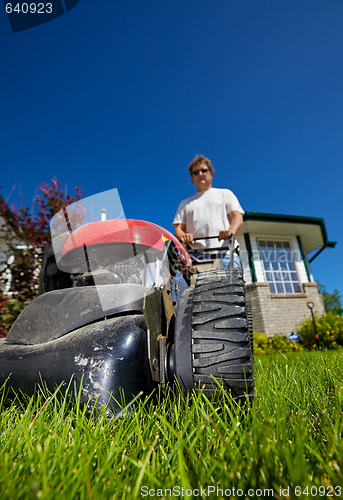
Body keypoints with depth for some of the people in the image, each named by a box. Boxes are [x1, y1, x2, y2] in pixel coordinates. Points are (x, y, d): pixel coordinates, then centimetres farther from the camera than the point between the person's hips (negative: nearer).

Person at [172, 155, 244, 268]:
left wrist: (231, 230, -15)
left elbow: (238, 216, 9)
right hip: (197, 256, 1)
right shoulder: (185, 203, 26)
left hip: (226, 252, -1)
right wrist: (183, 237, -11)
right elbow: (179, 228, 15)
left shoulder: (225, 194, 23)